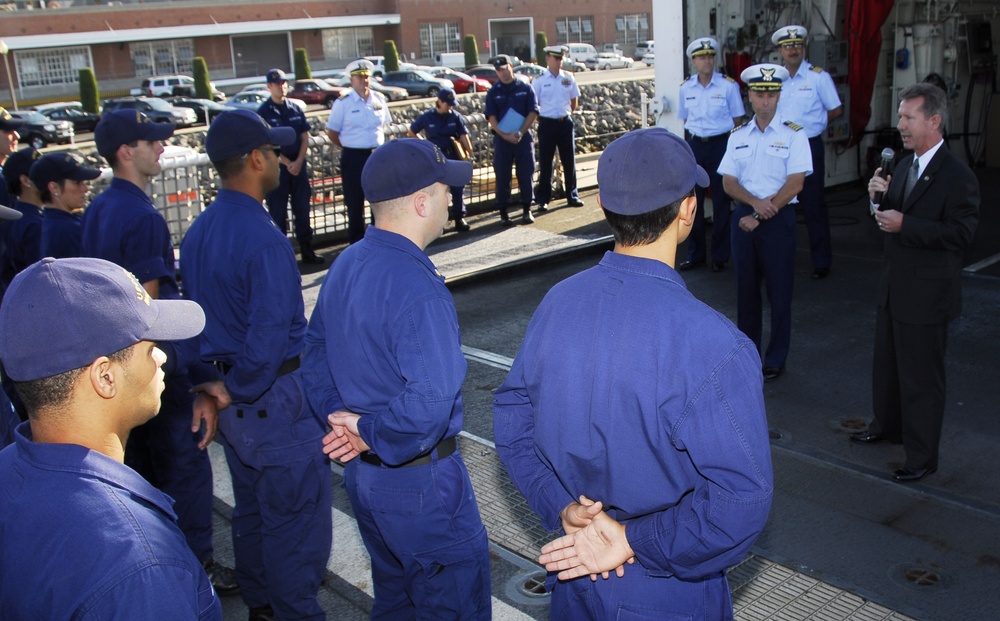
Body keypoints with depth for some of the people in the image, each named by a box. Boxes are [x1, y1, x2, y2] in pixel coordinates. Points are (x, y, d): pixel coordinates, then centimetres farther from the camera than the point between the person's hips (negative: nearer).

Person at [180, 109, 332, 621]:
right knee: (296, 513, 6)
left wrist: (215, 385, 10)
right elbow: (268, 334, -28)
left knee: (252, 507, 23)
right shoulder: (263, 239, -24)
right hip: (273, 397, -9)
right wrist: (236, 392, -14)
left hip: (233, 396, 9)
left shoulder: (198, 231, 4)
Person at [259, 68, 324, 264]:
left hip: (299, 165, 4)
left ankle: (307, 250, 16)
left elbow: (305, 137, 7)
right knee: (278, 213, 2)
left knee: (302, 209, 8)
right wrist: (287, 163, -12)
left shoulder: (296, 109, 8)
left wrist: (298, 162, -7)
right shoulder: (263, 112, -4)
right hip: (277, 167, -4)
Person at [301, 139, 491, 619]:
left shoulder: (345, 265, 2)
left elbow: (316, 352, 11)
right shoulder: (417, 290, -27)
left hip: (362, 472, 9)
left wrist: (338, 415, 0)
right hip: (419, 483, -9)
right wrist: (372, 435, -19)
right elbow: (430, 401, -35)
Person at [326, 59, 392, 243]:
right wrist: (350, 147, 2)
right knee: (355, 202, 4)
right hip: (354, 158, -4)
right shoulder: (343, 102, -8)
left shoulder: (379, 99, 4)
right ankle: (357, 242, 13)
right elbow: (332, 132, -3)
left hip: (378, 155, 4)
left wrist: (377, 143, 8)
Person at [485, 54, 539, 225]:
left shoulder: (525, 88, 3)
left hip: (523, 137, 0)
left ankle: (527, 210, 15)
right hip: (501, 138, 0)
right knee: (502, 177, 2)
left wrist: (520, 132, -13)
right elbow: (491, 117, -2)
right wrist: (505, 135, -15)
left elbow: (533, 112, -1)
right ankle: (503, 212, 10)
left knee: (526, 175, 3)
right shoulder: (493, 92, 4)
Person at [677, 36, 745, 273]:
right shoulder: (686, 88, 3)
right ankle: (695, 254, 20)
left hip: (721, 144, -3)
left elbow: (737, 120, 0)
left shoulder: (728, 85, -6)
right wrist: (696, 133, 7)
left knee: (721, 200, 3)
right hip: (695, 145, 3)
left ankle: (720, 256, 14)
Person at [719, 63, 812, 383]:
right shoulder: (738, 136, 7)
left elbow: (794, 185, -11)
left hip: (778, 219, -4)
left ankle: (776, 360, 15)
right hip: (744, 216, 4)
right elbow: (728, 182, 3)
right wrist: (755, 202, -16)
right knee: (746, 287, 11)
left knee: (779, 291, 3)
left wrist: (759, 216, -13)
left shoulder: (794, 134, -4)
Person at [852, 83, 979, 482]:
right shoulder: (904, 165, 8)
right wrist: (881, 197, -5)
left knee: (921, 375, 2)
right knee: (887, 362, 23)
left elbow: (961, 234, -24)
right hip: (894, 285, 8)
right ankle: (887, 425, 43)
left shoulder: (958, 177, -18)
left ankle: (922, 457, 16)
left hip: (927, 293, -8)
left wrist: (905, 224, -28)